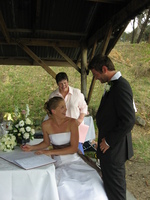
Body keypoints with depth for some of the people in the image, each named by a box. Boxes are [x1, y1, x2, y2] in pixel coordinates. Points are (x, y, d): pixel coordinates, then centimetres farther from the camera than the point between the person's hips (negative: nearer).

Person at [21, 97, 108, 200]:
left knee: (92, 180, -25)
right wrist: (32, 147, 1)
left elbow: (74, 148, -13)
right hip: (57, 161, 1)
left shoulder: (72, 123, -10)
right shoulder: (46, 125, -2)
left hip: (73, 159, -1)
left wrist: (51, 152, -19)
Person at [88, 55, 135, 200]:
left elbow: (128, 121, -26)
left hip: (113, 149, -9)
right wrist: (105, 138, 12)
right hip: (112, 146, 9)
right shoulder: (113, 85, 8)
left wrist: (109, 141, -17)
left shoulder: (121, 87, -22)